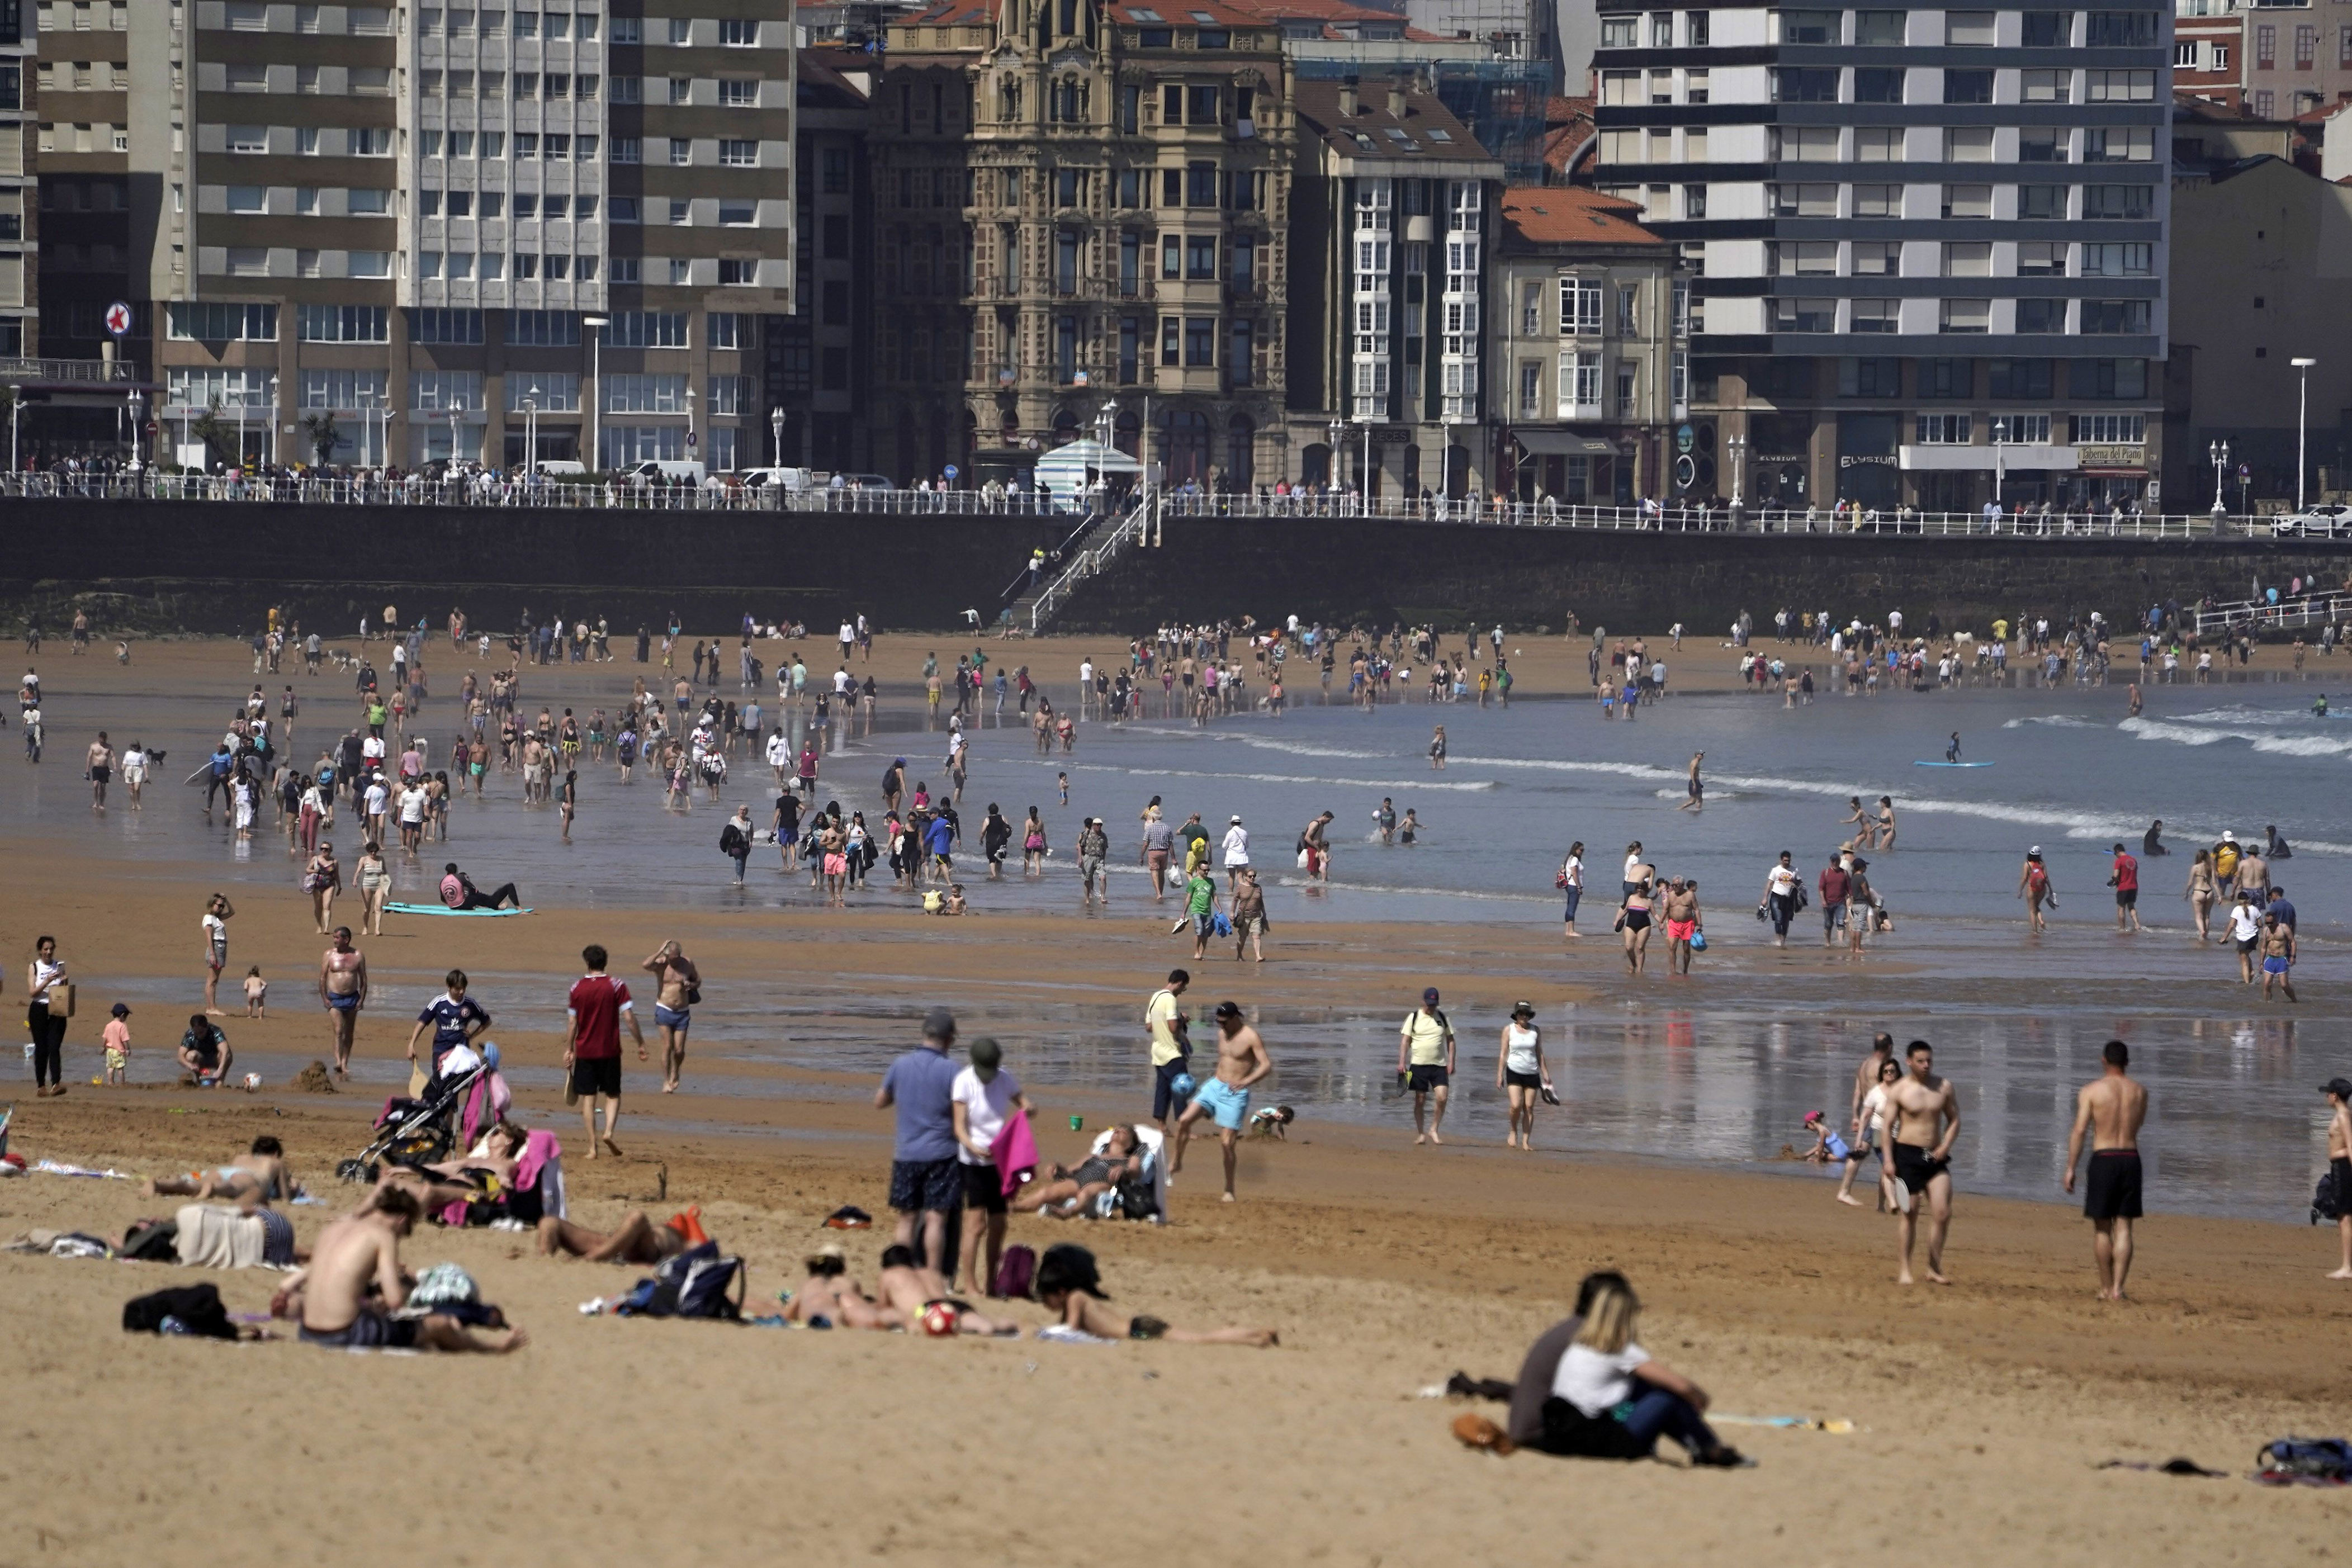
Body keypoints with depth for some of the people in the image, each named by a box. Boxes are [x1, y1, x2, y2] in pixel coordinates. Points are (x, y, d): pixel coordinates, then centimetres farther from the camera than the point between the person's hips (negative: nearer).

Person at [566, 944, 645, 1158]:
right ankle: (609, 1132, -12)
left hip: (584, 1052, 1)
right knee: (612, 1095, 13)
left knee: (588, 1098, 6)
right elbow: (629, 1018, -9)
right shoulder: (616, 986, -5)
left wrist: (568, 1050, 10)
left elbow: (572, 1022, 1)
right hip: (610, 1050, -1)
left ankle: (592, 1147, 1)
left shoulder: (577, 987, -1)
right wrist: (640, 1044, 0)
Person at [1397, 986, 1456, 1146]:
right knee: (1420, 1100, 1)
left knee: (1442, 1098, -12)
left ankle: (1433, 1130, 3)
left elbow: (1450, 1040, 12)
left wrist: (1451, 1062, 3)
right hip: (1419, 1065, -1)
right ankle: (1421, 1134, 12)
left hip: (1439, 1066, 1)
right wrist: (1402, 1062, -8)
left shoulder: (1442, 1017, 9)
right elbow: (1405, 1040, 1)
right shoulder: (1414, 1017, 2)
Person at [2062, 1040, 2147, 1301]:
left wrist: (2070, 1169, -6)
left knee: (2102, 1228, 8)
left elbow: (2079, 1131, -9)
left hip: (2103, 1159, -3)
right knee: (2123, 1228, 4)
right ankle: (2117, 1288, -5)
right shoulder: (2139, 1092, 7)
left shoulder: (2091, 1091, -4)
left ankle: (2106, 1287, 11)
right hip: (2131, 1158, 3)